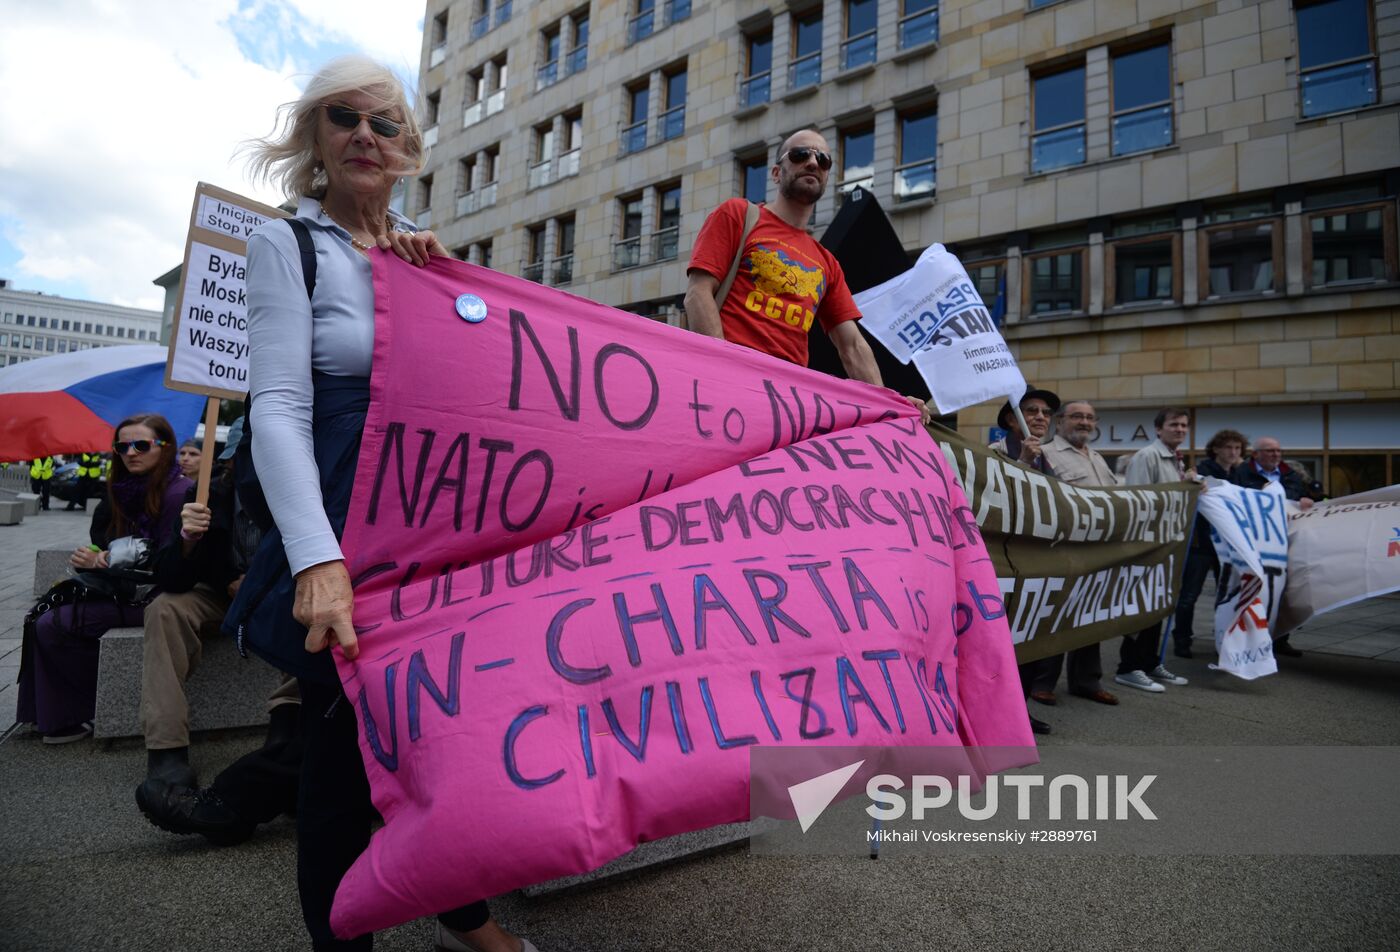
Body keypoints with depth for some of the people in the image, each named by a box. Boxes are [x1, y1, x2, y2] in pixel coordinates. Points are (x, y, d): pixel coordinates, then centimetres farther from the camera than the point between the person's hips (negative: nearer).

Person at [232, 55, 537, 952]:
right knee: (347, 744, 5)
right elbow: (278, 411, -15)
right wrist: (318, 559, -29)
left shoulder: (423, 249, 13)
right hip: (345, 531, -5)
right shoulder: (286, 245, -3)